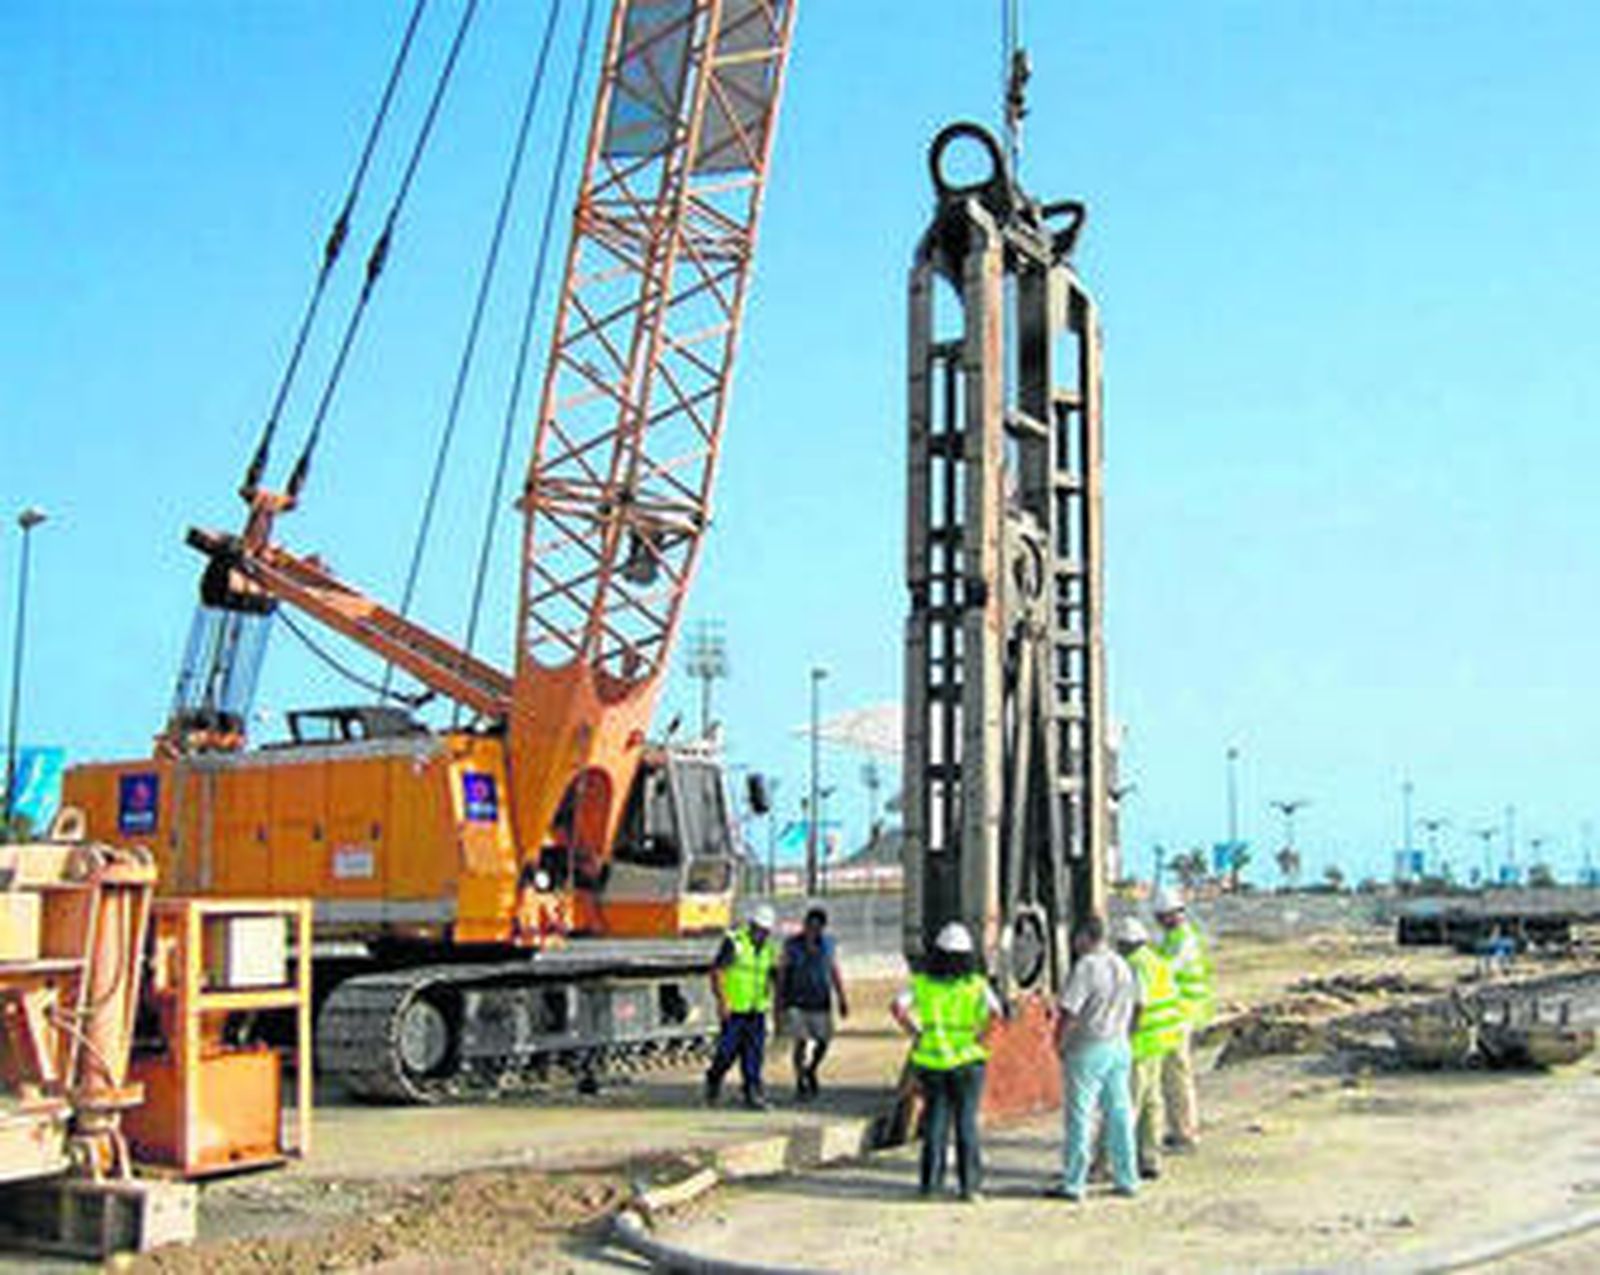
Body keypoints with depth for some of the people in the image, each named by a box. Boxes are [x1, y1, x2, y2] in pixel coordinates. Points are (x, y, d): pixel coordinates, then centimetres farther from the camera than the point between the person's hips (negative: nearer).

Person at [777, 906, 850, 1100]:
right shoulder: (792, 946, -5)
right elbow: (781, 974, -1)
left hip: (821, 1004, 3)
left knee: (822, 1043, 4)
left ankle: (810, 1072, 33)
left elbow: (835, 971, 11)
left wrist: (842, 1000, 11)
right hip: (797, 1003, -3)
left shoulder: (829, 944, 3)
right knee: (802, 1041, -11)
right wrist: (780, 1005, -2)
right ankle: (800, 1084, 5)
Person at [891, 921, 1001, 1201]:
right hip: (966, 1060, -2)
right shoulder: (976, 984, -6)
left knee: (935, 1122, 14)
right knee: (966, 1123, 8)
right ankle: (969, 1185, 7)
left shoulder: (922, 982, -1)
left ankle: (929, 1182, 12)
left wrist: (915, 1034, -3)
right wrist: (982, 1036, -7)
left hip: (930, 1061, 2)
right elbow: (995, 1012, -21)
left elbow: (897, 1007, -14)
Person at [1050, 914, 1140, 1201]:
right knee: (1120, 1115, 13)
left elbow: (1068, 1013, -21)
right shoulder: (1122, 966, 7)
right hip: (1119, 1048, 7)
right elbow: (1135, 1004, 15)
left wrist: (1059, 1045, -7)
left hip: (1087, 1051, -7)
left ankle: (1073, 1183, 4)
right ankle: (1127, 1180, 18)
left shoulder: (1085, 967, -18)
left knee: (1080, 1118, 0)